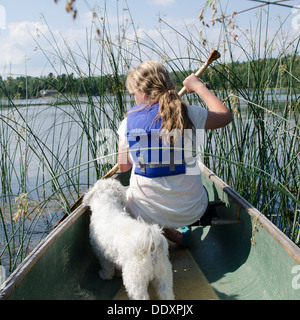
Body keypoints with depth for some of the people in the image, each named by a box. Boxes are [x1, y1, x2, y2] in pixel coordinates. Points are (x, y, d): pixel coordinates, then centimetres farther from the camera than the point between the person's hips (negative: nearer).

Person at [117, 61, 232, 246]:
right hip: (191, 212, 4)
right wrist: (198, 86, 16)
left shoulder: (128, 121, -9)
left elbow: (123, 167, 2)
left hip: (146, 214, -4)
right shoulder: (189, 114, -12)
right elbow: (225, 115, 7)